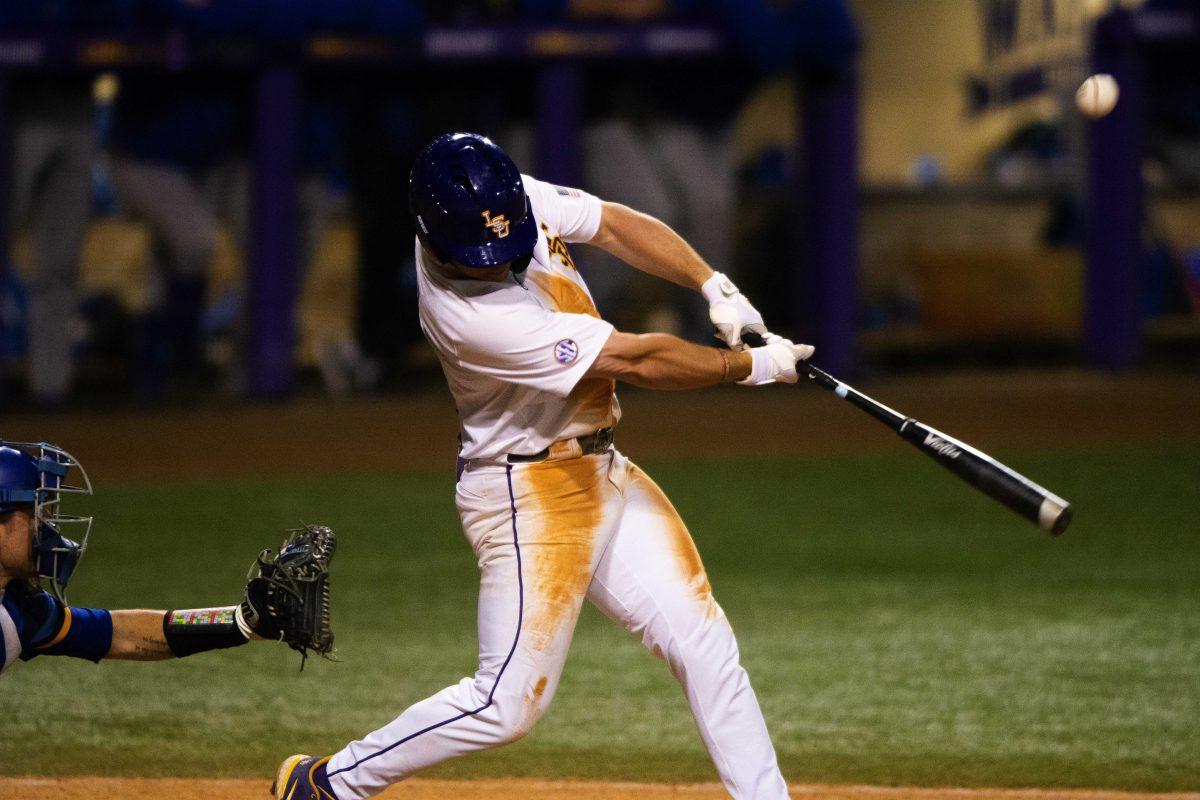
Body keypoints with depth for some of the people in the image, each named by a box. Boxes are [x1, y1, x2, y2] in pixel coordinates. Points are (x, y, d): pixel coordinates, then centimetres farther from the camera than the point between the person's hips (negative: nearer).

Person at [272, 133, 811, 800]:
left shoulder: (515, 200, -9)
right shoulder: (469, 316, -31)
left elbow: (618, 225, 6)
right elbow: (632, 361, -25)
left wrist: (716, 290, -8)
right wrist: (750, 365, -15)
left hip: (601, 471, 8)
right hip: (526, 491, -8)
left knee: (705, 644, 6)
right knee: (511, 702, -8)